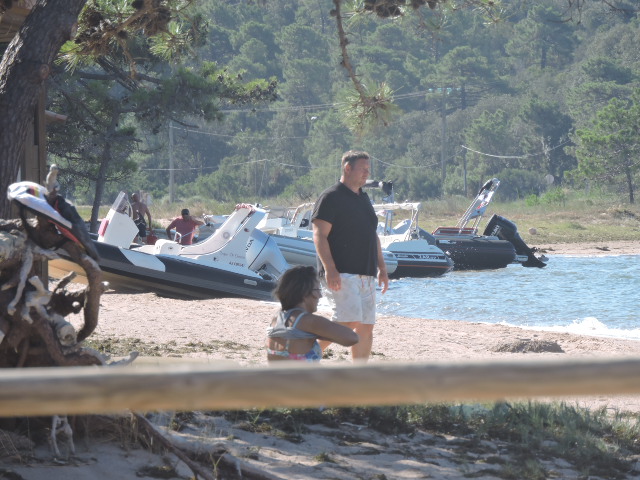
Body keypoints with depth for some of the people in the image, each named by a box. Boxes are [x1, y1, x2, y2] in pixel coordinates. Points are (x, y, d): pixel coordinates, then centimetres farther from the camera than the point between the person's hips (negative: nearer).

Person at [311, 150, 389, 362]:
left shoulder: (364, 198, 20)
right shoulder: (331, 197, -7)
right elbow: (319, 236, -14)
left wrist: (382, 268, 21)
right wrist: (329, 269, -23)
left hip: (366, 274, 8)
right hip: (341, 273, -8)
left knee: (366, 327, 4)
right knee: (350, 321, -20)